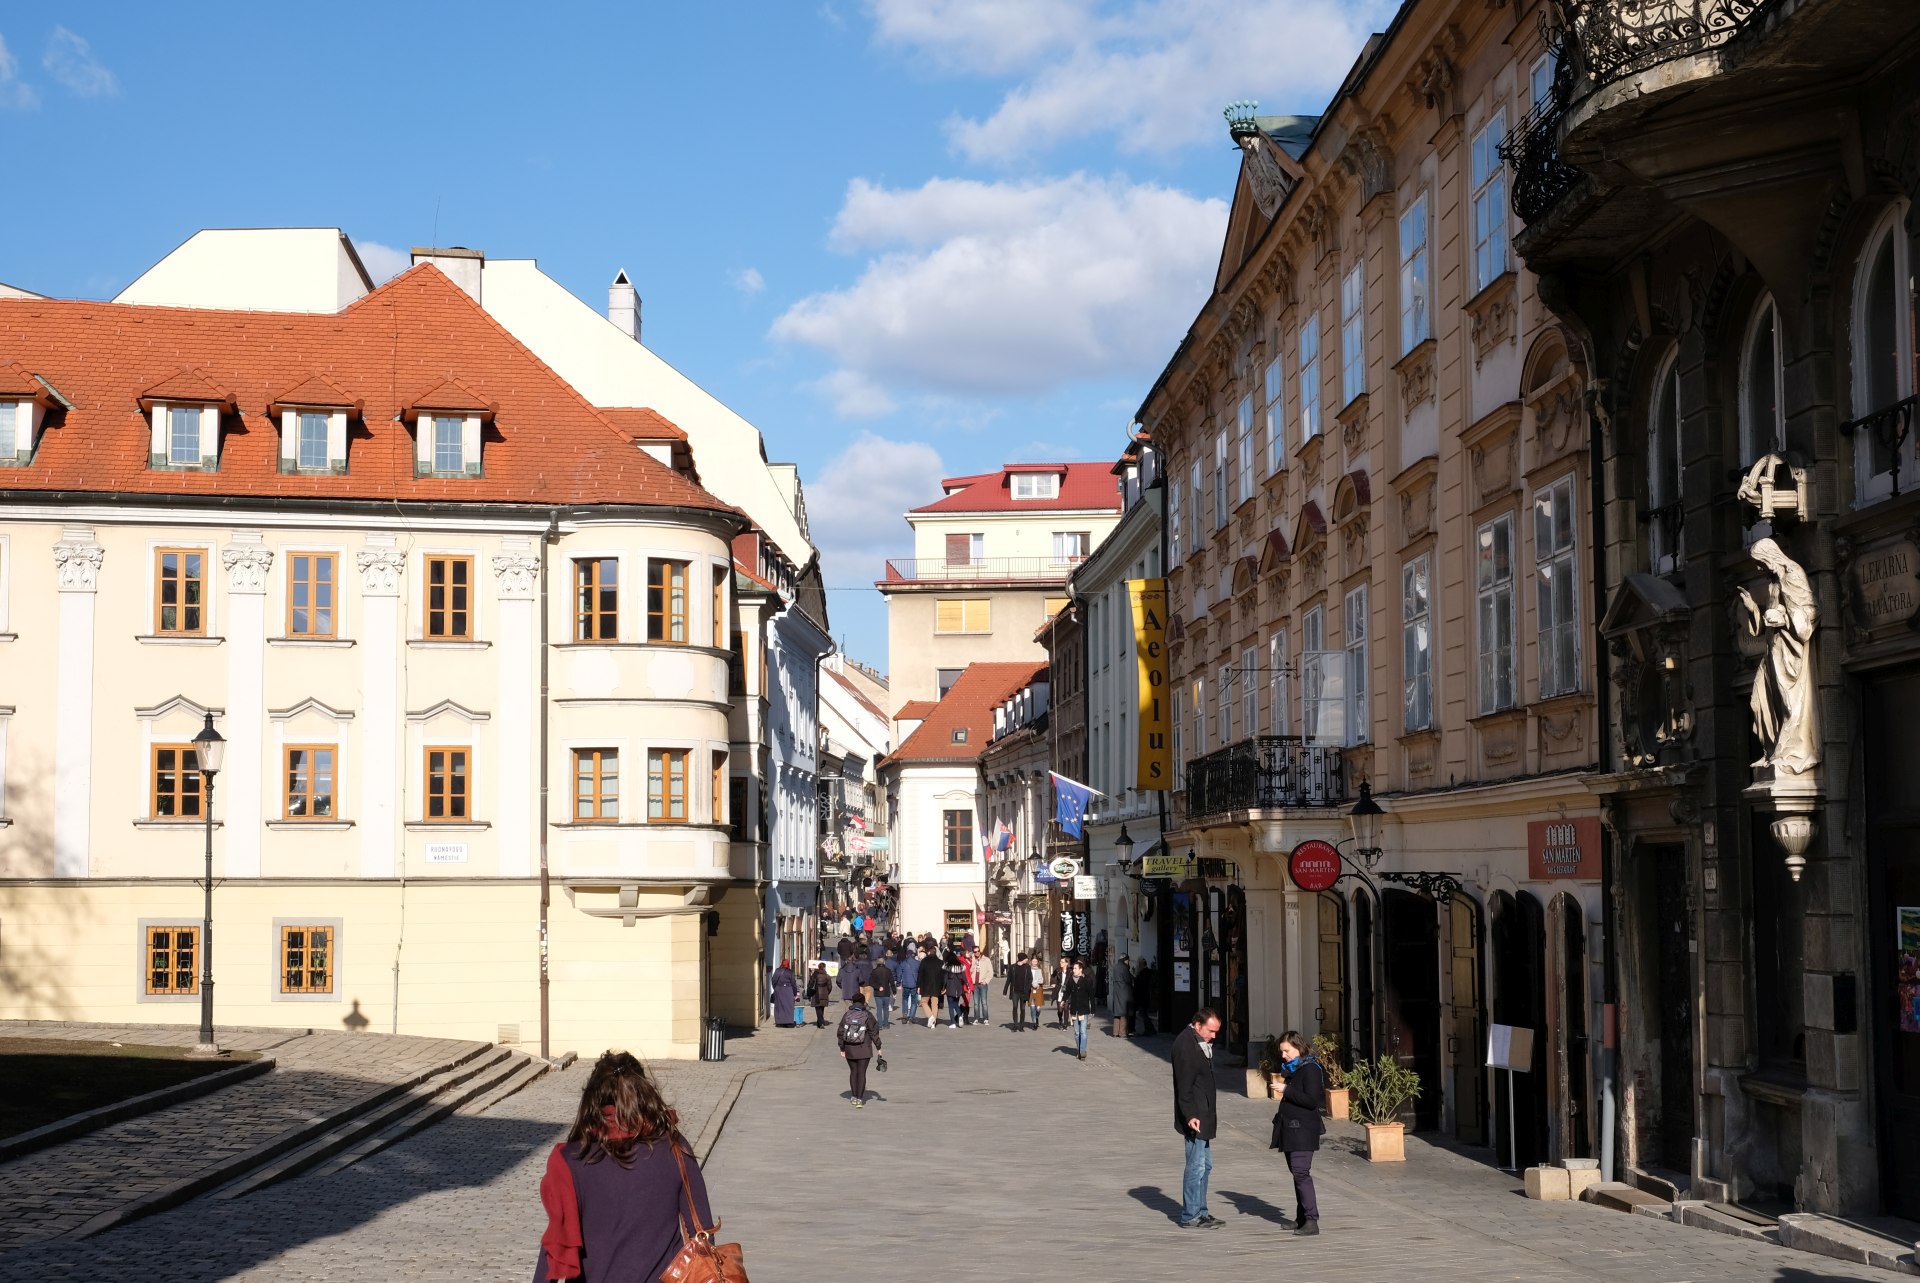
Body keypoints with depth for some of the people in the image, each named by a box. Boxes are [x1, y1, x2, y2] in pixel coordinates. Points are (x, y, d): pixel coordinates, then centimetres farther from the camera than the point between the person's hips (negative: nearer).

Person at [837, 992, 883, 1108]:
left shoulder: (847, 1015, -3)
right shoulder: (867, 1016, -8)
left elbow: (840, 1033, 0)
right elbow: (874, 1032, -6)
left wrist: (842, 1048, 9)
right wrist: (878, 1048, 3)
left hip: (849, 1049, 2)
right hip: (864, 1050, -2)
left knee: (853, 1072, 16)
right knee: (861, 1073, 1)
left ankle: (855, 1097, 23)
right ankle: (859, 1099, -6)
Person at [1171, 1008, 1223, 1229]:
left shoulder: (1201, 1043, 13)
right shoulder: (1185, 1044, -17)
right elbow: (1184, 1085, -22)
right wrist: (1190, 1115, -26)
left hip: (1203, 1116, 10)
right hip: (1195, 1118, -10)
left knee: (1205, 1165, 16)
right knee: (1196, 1166, -6)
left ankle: (1200, 1212, 24)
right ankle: (1190, 1217, 0)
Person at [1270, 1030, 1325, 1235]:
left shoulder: (1310, 1069, -13)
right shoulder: (1291, 1068, 15)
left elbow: (1311, 1100, -21)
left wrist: (1287, 1090, -19)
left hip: (1303, 1129, -9)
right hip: (1291, 1128, 9)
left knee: (1301, 1172, -15)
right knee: (1296, 1172, 12)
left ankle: (1311, 1220, -17)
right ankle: (1301, 1218, 17)